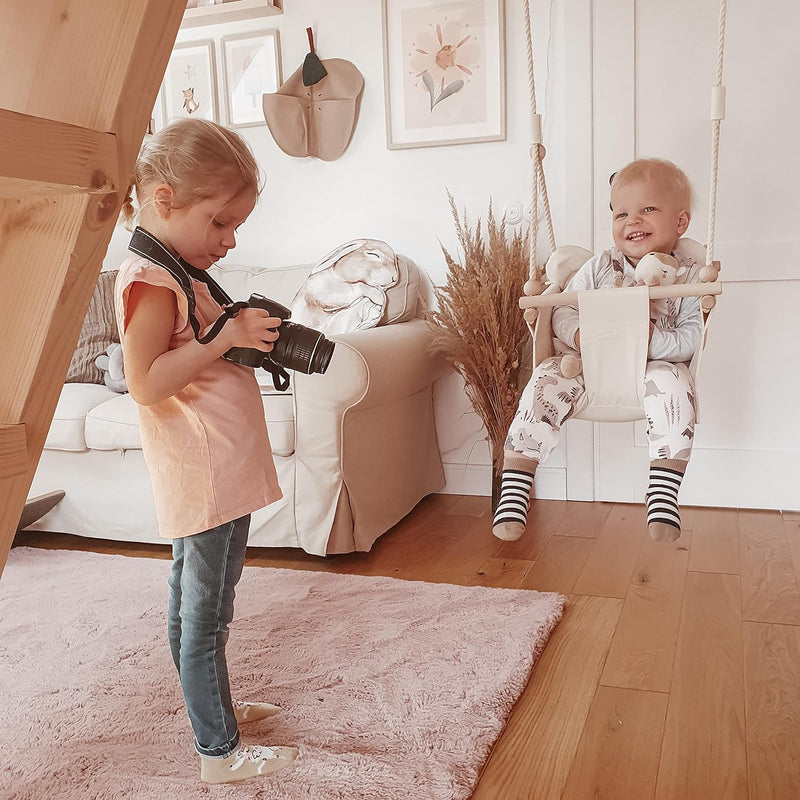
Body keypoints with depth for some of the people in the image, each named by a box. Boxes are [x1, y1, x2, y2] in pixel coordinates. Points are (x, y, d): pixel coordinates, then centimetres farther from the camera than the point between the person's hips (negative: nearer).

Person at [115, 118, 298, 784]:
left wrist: (248, 336, 6)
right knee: (207, 612, 0)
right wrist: (228, 337, -24)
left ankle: (215, 705, 38)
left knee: (191, 602, 21)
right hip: (208, 477, -10)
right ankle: (220, 753, 13)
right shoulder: (149, 279, -17)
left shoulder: (177, 273, 14)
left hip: (209, 474, 10)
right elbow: (146, 383, -25)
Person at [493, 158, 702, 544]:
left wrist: (653, 339, -28)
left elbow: (691, 340, -9)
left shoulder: (689, 277, -1)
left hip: (652, 368, -2)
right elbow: (563, 311, 3)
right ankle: (514, 488, -21)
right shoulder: (599, 268, 5)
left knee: (673, 384, -34)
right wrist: (581, 336, -20)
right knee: (546, 381, -24)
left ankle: (663, 497, -27)